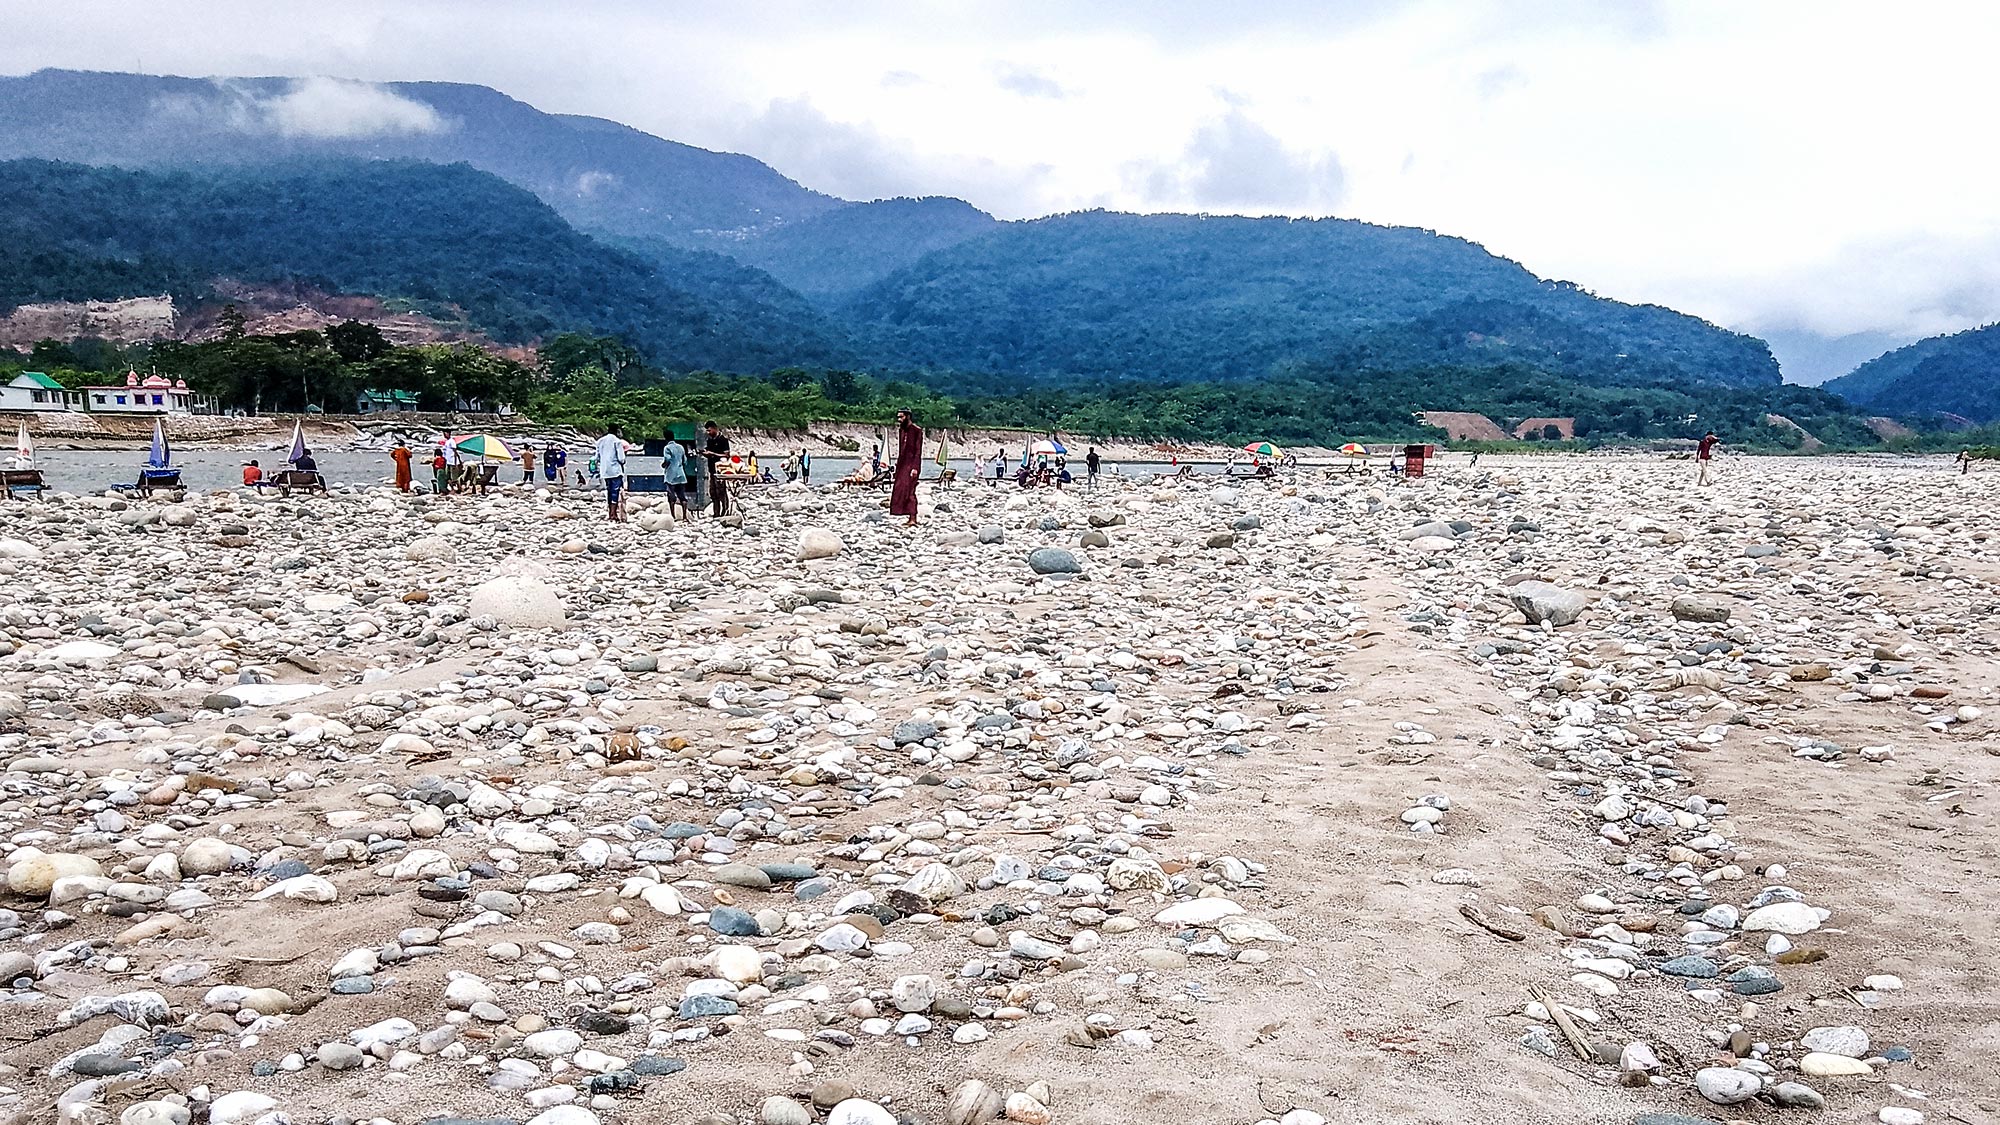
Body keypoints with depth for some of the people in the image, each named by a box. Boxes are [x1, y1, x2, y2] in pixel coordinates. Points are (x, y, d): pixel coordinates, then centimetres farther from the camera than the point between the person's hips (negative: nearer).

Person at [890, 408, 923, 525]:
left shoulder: (917, 431, -8)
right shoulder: (901, 430, 16)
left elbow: (918, 451, -13)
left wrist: (915, 467, -20)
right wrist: (897, 465, 17)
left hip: (912, 464, -8)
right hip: (902, 464, 8)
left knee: (909, 490, -16)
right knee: (900, 490, 4)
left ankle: (913, 519, -17)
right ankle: (911, 518, 8)